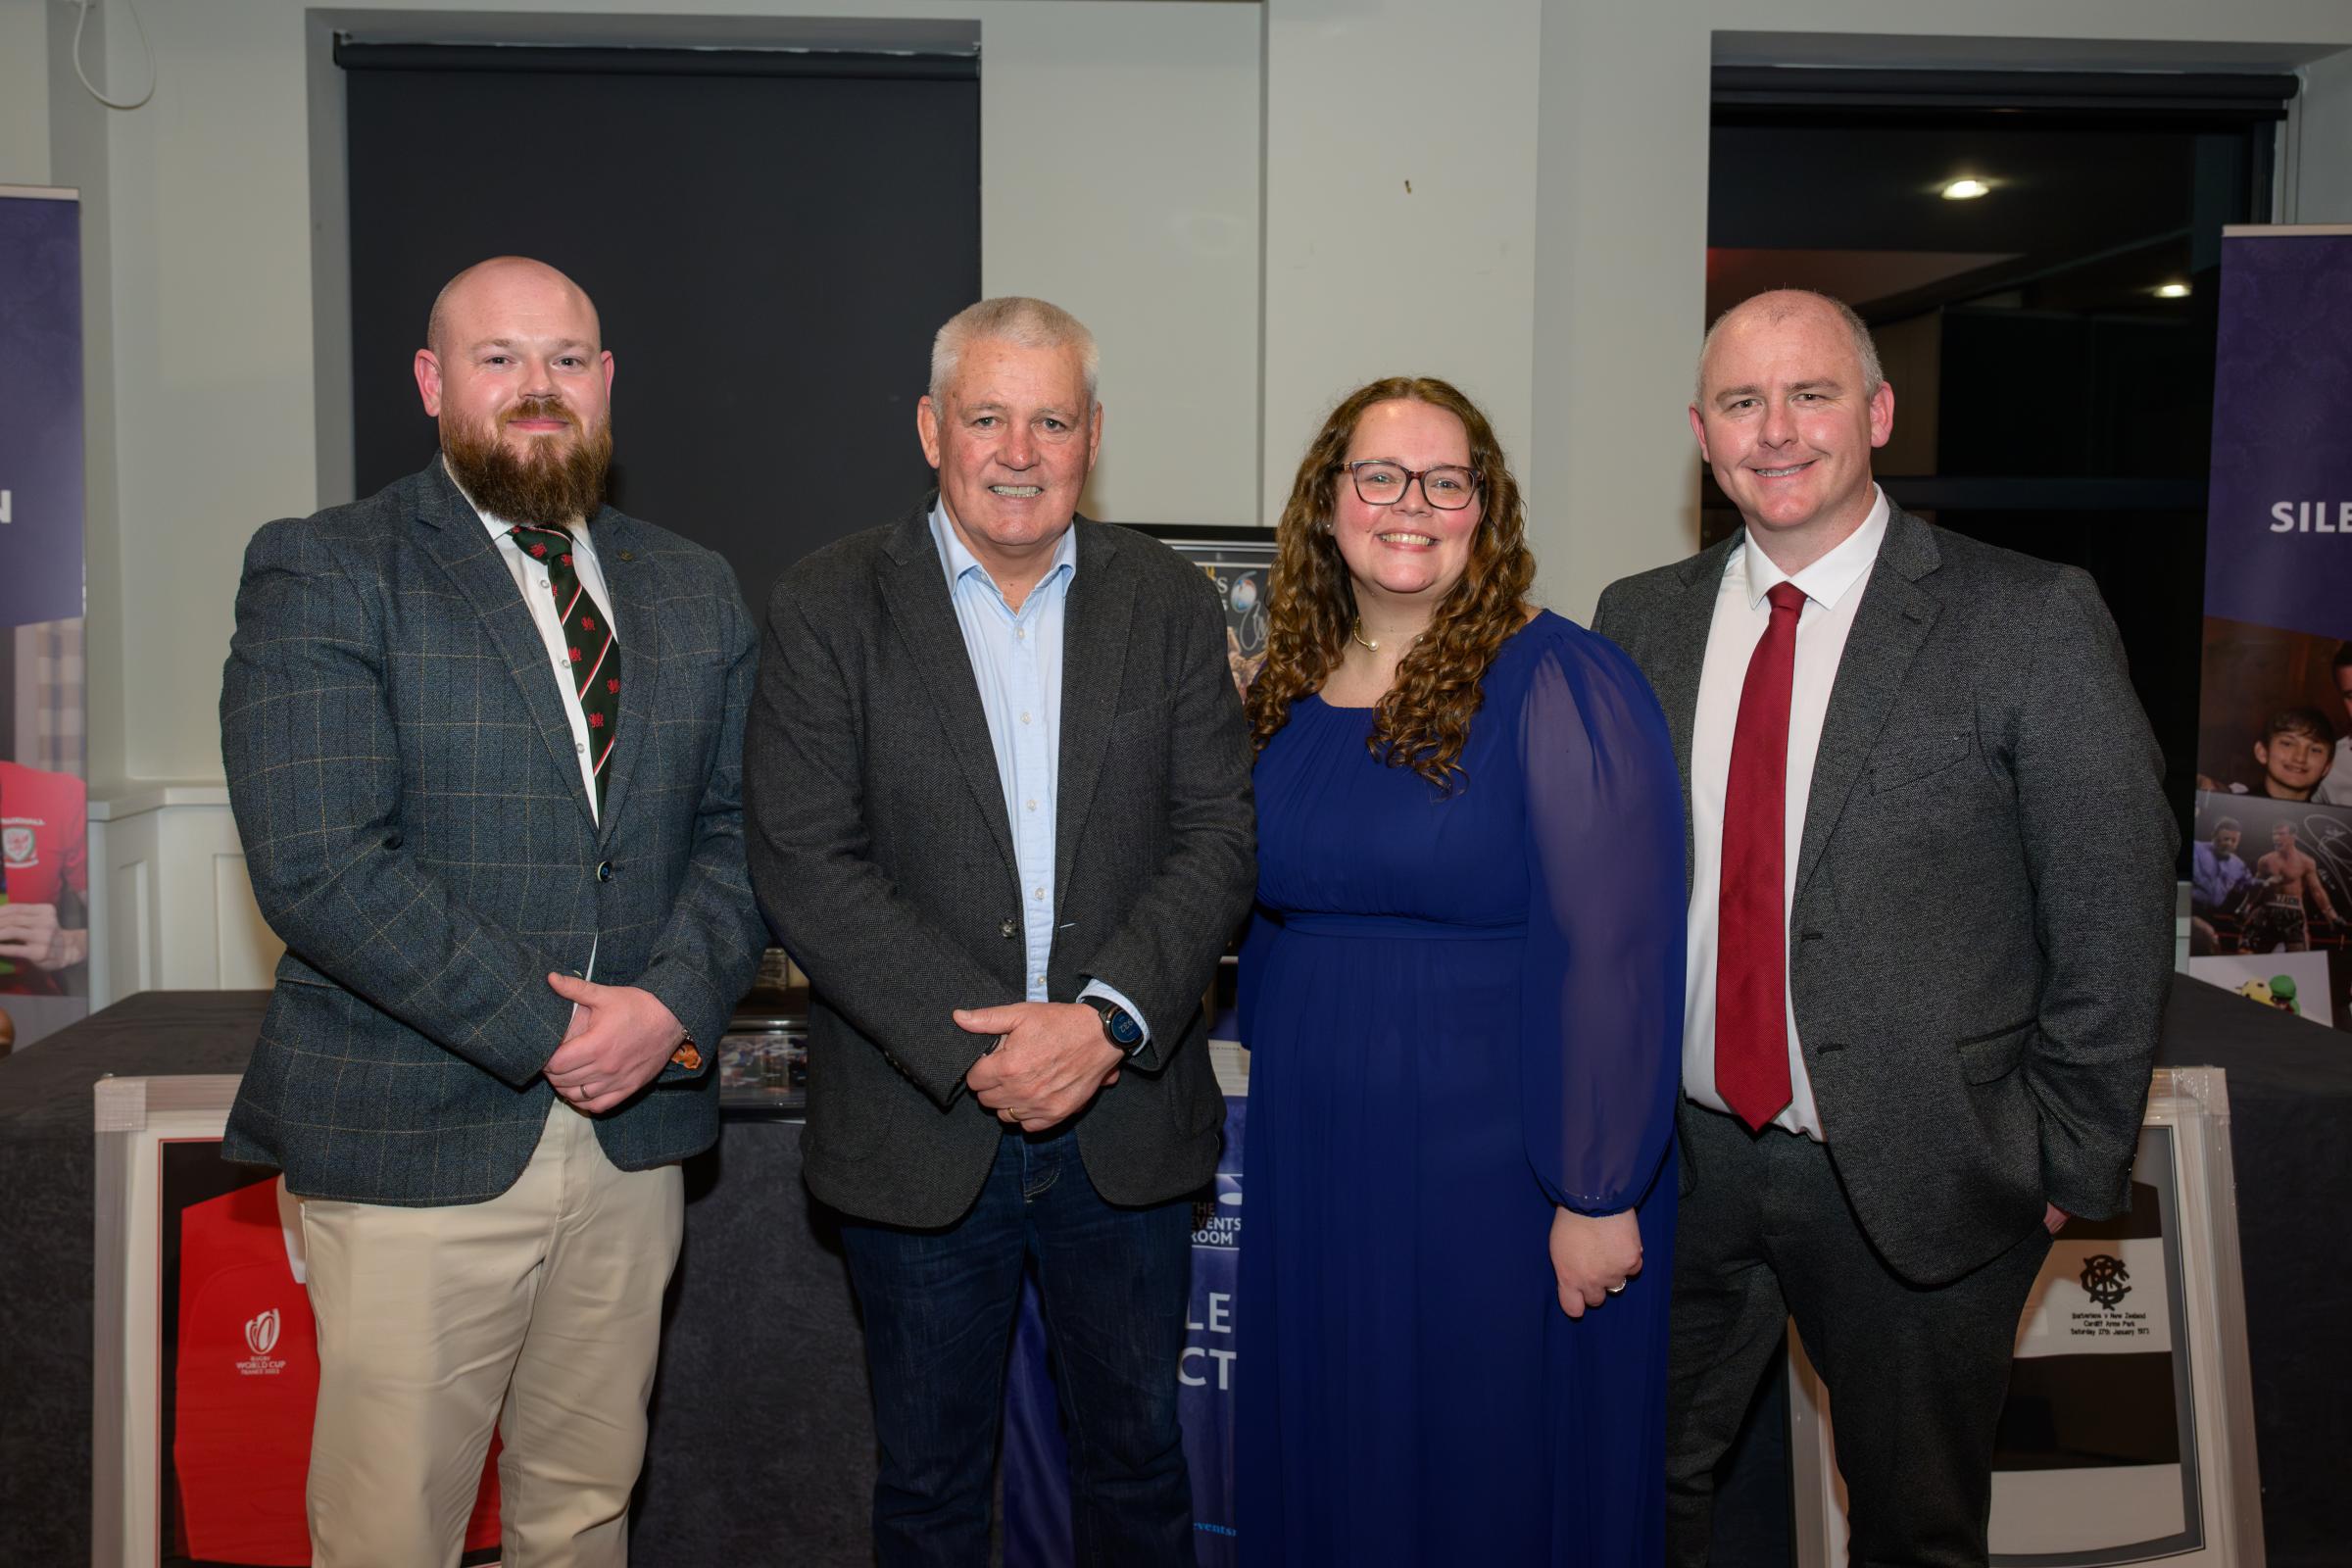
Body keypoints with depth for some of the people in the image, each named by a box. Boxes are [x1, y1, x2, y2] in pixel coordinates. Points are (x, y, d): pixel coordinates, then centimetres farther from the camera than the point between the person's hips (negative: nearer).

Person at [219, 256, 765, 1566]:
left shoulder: (697, 592, 12)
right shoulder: (321, 573, -4)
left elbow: (740, 832, 8)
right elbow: (318, 867, -14)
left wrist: (672, 1003, -10)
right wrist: (547, 1030, -15)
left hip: (635, 1134, 4)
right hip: (412, 1141, -4)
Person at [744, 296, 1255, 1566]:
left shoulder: (1170, 603, 3)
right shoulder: (827, 607, -4)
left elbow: (1219, 834, -3)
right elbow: (803, 865, -11)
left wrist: (1109, 1018, -18)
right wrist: (974, 1045, -18)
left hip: (1128, 1124, 2)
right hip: (919, 1128, -1)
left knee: (1137, 1458, 19)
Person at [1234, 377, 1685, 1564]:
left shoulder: (1558, 686, -14)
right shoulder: (1284, 696, 5)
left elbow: (1616, 952, -18)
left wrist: (1598, 1197, -18)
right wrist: (1276, 1054, 8)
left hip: (1496, 1169, -5)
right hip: (1311, 1159, 6)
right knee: (1329, 1464, 20)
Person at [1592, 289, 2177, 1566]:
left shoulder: (2032, 621, -10)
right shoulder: (1639, 622, 2)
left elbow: (2116, 919, -7)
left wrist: (2067, 1168, -7)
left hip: (1916, 1174, -3)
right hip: (1681, 1158, 3)